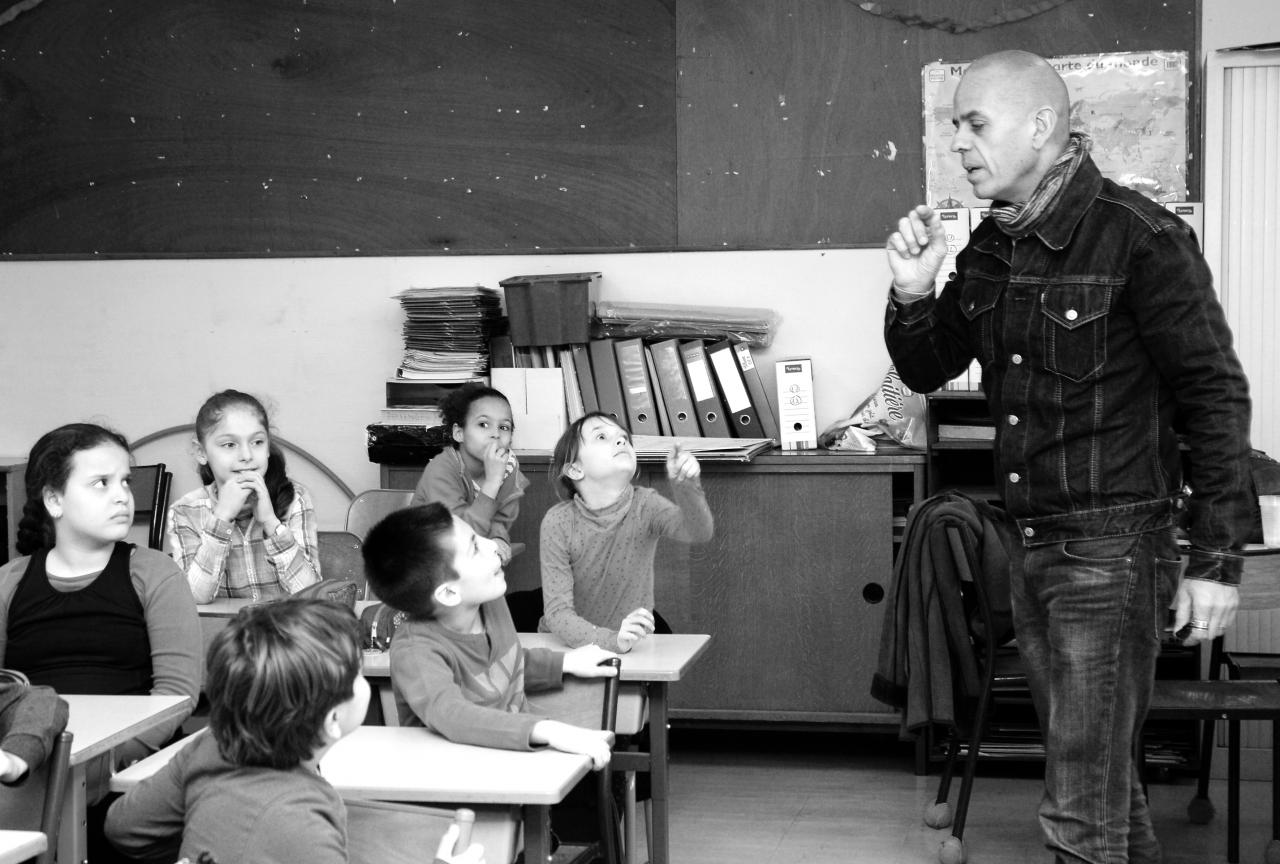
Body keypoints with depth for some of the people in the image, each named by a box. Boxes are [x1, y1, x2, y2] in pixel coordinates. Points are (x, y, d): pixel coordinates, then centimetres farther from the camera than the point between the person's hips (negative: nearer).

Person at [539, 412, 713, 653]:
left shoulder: (645, 505, -6)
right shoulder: (558, 522, -11)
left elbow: (699, 532, -24)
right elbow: (557, 612, -16)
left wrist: (685, 484, -44)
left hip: (633, 651, 1)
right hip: (567, 647, -1)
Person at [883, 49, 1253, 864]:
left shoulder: (1140, 237, -14)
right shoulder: (990, 250, 8)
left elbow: (1216, 397, -12)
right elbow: (926, 370, 15)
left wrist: (1216, 560, -13)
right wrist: (913, 290, -6)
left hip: (1113, 548, -7)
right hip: (1033, 549, 7)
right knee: (1103, 775, 19)